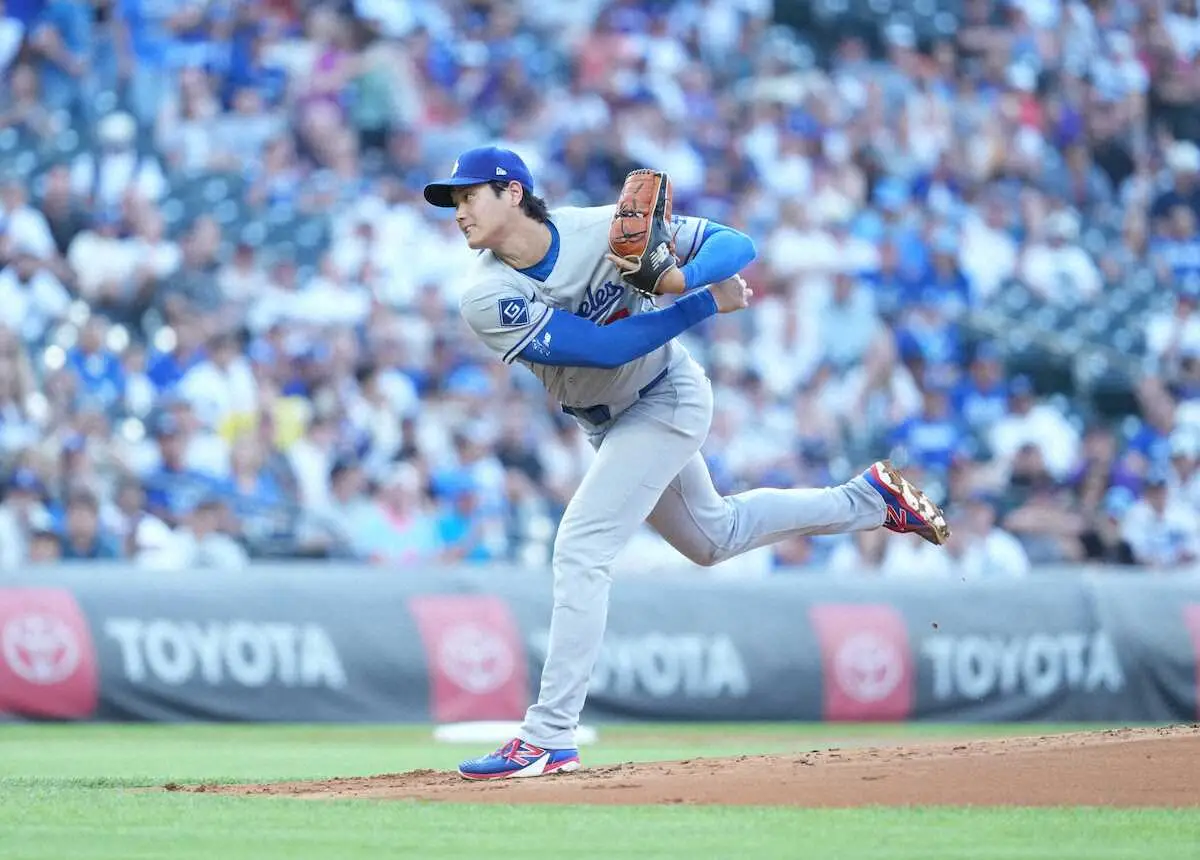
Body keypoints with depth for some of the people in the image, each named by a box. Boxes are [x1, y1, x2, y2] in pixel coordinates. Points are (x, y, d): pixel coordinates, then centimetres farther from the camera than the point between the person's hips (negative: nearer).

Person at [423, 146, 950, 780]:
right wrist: (709, 303, -27)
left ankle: (548, 738, -15)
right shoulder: (486, 297, -20)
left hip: (665, 401, -6)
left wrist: (679, 280, -42)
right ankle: (867, 499, 42)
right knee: (713, 537, 23)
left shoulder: (607, 230, -24)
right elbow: (606, 347, -24)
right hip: (606, 425, 6)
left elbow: (736, 245, -21)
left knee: (580, 550, -18)